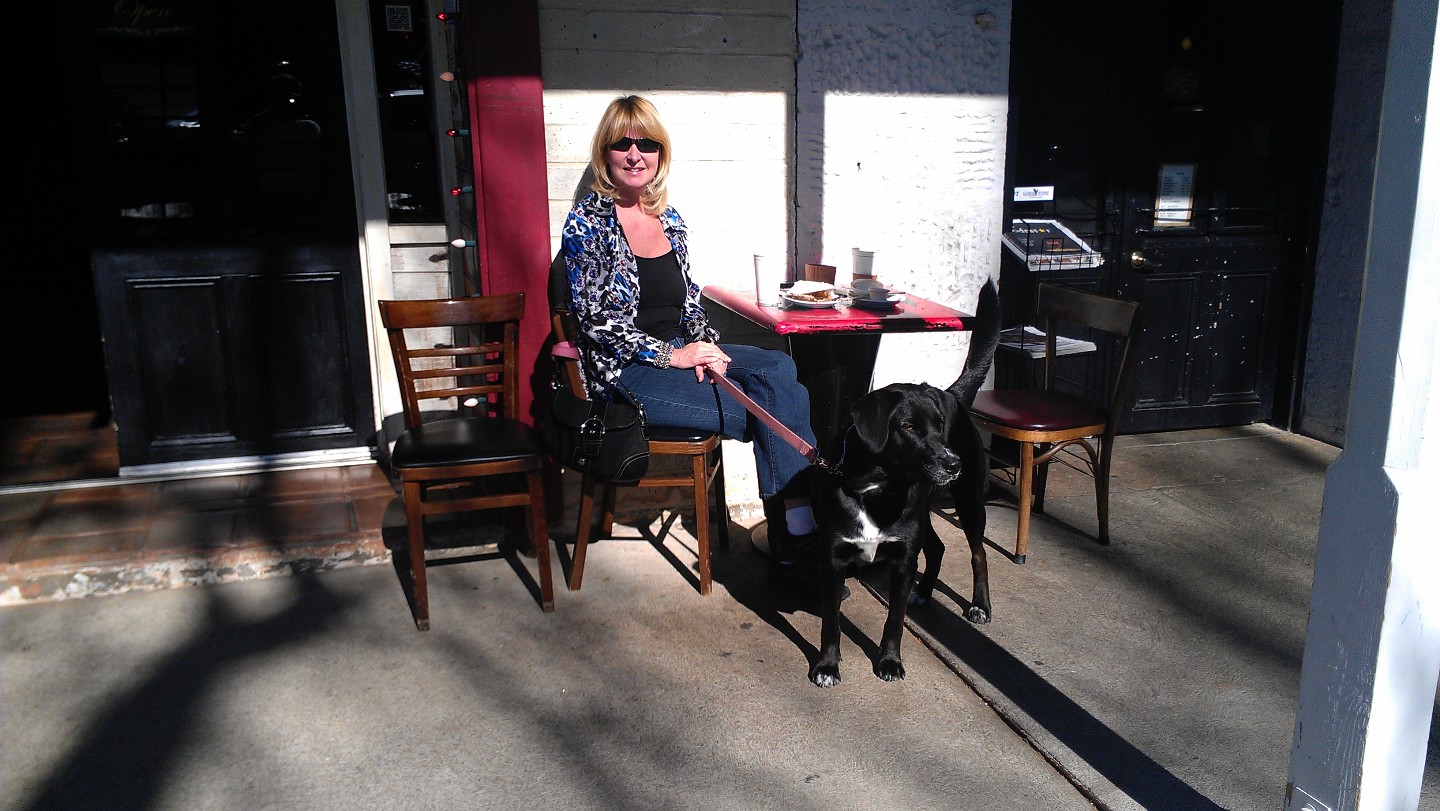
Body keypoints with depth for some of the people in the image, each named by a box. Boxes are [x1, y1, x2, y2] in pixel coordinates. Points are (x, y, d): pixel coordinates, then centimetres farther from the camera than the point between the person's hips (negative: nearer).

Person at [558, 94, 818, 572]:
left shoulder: (670, 219, 13)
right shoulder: (587, 223, -6)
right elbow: (595, 318, -12)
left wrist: (704, 346, -5)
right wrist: (673, 355, -17)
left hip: (679, 352, 6)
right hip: (625, 372, -6)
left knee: (779, 368, -22)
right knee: (781, 404, -22)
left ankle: (795, 532, -23)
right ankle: (795, 527, -12)